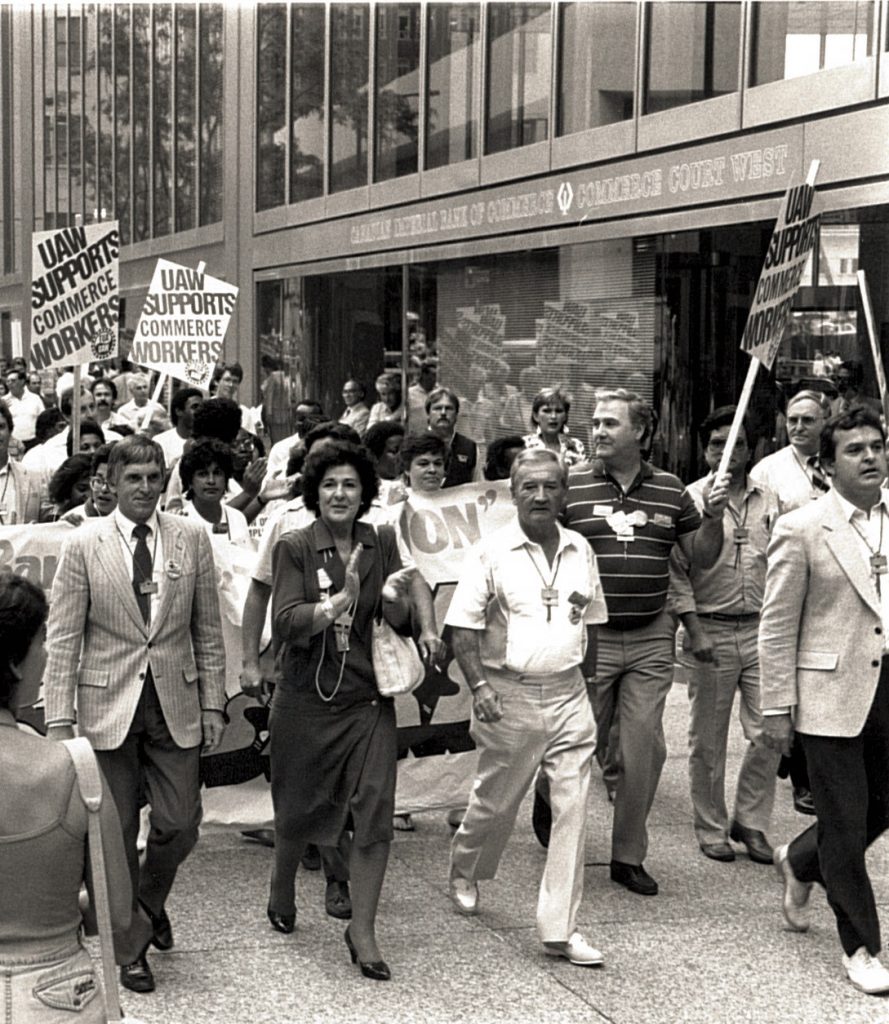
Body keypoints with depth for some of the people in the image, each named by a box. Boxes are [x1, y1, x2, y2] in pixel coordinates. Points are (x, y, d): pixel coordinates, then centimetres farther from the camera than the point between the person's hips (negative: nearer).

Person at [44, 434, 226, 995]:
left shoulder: (192, 538, 1)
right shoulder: (84, 544, -5)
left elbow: (208, 629, 6)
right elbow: (63, 639, -4)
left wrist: (213, 703, 4)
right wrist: (60, 721, -8)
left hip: (176, 702, 2)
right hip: (108, 706, -2)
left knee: (180, 826, 3)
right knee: (116, 833, 7)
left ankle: (150, 903, 35)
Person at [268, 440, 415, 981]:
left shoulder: (382, 542, 3)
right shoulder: (294, 548, -5)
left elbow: (403, 621, 2)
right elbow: (286, 622, -17)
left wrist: (393, 597, -21)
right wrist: (341, 600, -31)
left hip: (369, 699, 2)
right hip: (307, 698, -1)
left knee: (376, 811, -6)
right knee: (299, 809, 13)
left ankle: (363, 930, 5)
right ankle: (282, 885, 44)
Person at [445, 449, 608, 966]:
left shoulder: (581, 551, 6)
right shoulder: (491, 553, -6)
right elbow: (464, 629, -7)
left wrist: (587, 683, 15)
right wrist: (479, 686, -17)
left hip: (568, 695, 3)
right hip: (510, 695, -3)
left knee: (573, 808, -3)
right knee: (496, 802, 13)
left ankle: (561, 927, 3)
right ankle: (463, 871, 44)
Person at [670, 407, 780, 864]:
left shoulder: (769, 502, 7)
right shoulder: (689, 500, -4)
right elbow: (675, 571, -5)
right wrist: (693, 628, -11)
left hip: (759, 629, 3)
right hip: (709, 631, -3)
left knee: (768, 733, 2)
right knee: (707, 740, 7)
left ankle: (749, 822, 19)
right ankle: (711, 828, 21)